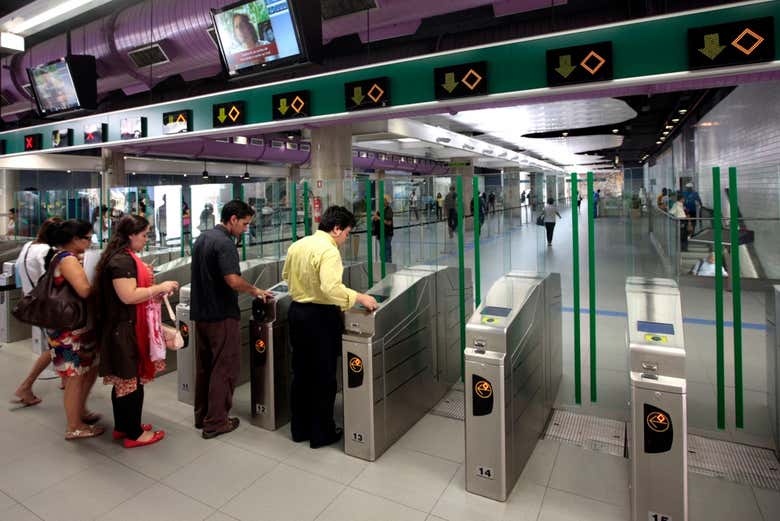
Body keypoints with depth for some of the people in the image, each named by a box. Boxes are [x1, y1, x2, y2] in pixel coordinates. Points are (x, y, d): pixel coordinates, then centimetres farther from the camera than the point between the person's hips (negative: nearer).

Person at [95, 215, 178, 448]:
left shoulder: (125, 257, 13)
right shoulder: (122, 260, -20)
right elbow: (128, 296, -26)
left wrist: (156, 292, 12)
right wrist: (159, 288, -18)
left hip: (123, 328, 11)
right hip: (125, 330, -11)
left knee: (123, 380, 19)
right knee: (131, 381, 0)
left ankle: (122, 427, 32)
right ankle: (134, 434, 13)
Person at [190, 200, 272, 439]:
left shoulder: (202, 238, 11)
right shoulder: (225, 243, -19)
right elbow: (233, 281, -28)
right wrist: (255, 290, -10)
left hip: (201, 313, 9)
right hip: (222, 316, -9)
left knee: (204, 366, 17)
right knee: (224, 369, 1)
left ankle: (202, 415, 29)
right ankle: (215, 422, 8)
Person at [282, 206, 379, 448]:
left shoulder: (296, 245, 6)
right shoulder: (328, 250, -18)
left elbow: (286, 276, 19)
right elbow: (332, 288, -30)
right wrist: (359, 297, -21)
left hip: (296, 311, 8)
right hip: (320, 316, -8)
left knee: (300, 372, 18)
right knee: (324, 377, 6)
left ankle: (299, 428, 30)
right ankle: (321, 433, 19)